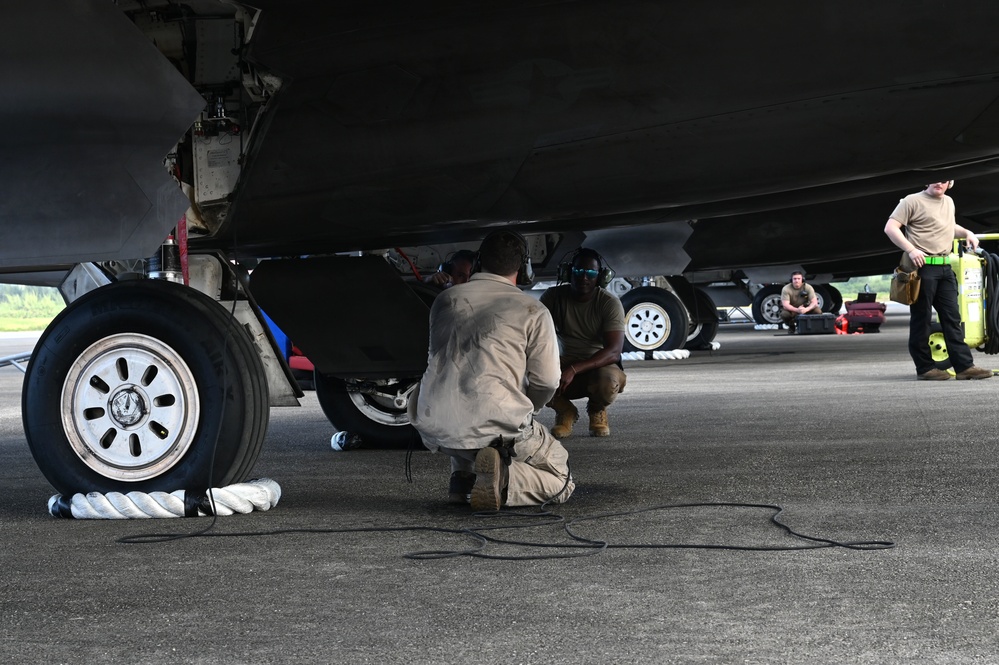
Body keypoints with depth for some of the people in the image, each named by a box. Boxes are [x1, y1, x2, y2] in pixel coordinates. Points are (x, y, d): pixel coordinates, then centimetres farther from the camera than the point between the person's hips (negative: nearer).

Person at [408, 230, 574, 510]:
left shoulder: (445, 299, 16)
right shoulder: (532, 311, 3)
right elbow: (546, 382, 0)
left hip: (433, 428, 5)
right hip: (496, 428, -4)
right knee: (560, 480, 16)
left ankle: (462, 477, 17)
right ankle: (502, 481, -15)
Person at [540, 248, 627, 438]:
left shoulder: (609, 303, -14)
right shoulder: (554, 297, -5)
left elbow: (614, 351, -24)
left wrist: (574, 370, -36)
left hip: (599, 365, -2)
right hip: (565, 365, 2)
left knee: (608, 383, -38)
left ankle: (597, 410, 2)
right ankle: (565, 411, 2)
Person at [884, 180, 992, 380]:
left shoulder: (949, 202, 18)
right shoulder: (913, 201, -4)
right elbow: (890, 228, -11)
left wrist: (966, 233, 16)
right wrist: (911, 250, -21)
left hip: (945, 268, 7)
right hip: (923, 266, -7)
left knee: (952, 317, 5)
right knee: (921, 318, -1)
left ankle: (964, 365, 6)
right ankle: (925, 368, 5)